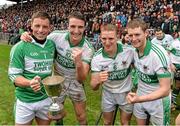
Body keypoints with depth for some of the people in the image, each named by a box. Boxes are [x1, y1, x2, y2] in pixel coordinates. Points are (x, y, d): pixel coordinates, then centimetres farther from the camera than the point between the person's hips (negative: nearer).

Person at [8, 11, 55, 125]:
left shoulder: (52, 45, -1)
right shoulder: (20, 47, -15)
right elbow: (13, 75, -14)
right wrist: (30, 83, -32)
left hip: (46, 98, 4)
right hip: (25, 101, -3)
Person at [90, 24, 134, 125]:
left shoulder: (129, 51, -23)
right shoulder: (97, 58, -21)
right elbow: (94, 87, -22)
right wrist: (98, 81, -43)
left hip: (126, 92, 0)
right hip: (108, 93, 1)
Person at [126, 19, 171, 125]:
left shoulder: (159, 54, -29)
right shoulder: (135, 51, -7)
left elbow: (165, 90, -29)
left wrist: (139, 99, -41)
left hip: (158, 100, -6)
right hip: (140, 97, 6)